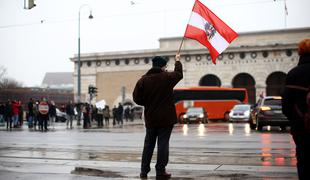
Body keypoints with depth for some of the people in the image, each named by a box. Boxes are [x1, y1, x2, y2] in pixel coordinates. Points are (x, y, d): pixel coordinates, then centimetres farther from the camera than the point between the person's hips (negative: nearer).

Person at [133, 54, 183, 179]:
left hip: (150, 118, 3)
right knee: (163, 144, 2)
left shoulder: (143, 80, -4)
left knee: (148, 144, 13)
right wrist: (177, 61, 30)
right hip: (166, 118, -3)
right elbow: (179, 73, 13)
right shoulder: (167, 77, -8)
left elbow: (136, 98, -3)